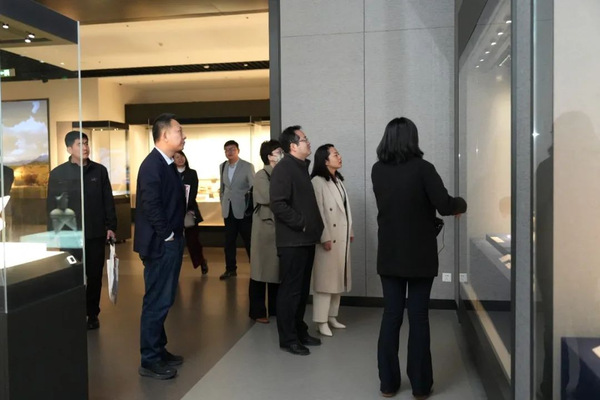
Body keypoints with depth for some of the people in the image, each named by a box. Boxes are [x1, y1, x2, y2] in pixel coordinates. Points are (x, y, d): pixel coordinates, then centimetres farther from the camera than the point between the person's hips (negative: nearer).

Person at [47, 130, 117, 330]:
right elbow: (52, 205, 0)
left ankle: (92, 314, 21)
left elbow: (108, 201, 6)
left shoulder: (100, 170, 4)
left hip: (96, 233, 2)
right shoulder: (58, 173, -1)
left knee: (94, 275, 9)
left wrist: (111, 226, 1)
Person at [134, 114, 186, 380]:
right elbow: (151, 205, -24)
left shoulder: (168, 164, 13)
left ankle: (158, 350, 29)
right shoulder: (153, 164, -17)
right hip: (160, 244, -10)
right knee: (157, 302, -1)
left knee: (163, 300, 17)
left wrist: (176, 236, 10)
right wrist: (167, 236, -16)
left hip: (170, 243, 10)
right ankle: (149, 361, 10)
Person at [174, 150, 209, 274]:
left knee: (193, 239, 1)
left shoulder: (192, 173, 7)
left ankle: (202, 262, 23)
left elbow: (193, 192, -1)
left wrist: (185, 207, -14)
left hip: (189, 210, 0)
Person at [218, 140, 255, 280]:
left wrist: (251, 207, -10)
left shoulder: (248, 166, -5)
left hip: (243, 210, -4)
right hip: (228, 210, 5)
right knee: (229, 241, 9)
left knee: (249, 241, 2)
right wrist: (223, 204, 11)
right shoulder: (222, 167, 9)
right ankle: (230, 269, 19)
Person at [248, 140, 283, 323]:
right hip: (266, 227, -6)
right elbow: (270, 198, -19)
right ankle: (258, 311, 9)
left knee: (278, 270, 11)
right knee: (262, 269, 1)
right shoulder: (261, 176, -6)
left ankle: (275, 308, 22)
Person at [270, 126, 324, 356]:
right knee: (290, 290, 0)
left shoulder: (302, 167, 17)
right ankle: (288, 339, 10)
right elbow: (278, 204, -22)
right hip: (292, 241, -9)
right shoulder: (283, 168, -12)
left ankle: (300, 331, 27)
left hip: (306, 239, 9)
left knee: (302, 289, 16)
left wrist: (316, 227, 10)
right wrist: (301, 223, -17)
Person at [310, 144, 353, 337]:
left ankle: (332, 316, 23)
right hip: (329, 238, -9)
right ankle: (322, 321, 2)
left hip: (342, 237, 9)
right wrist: (325, 237, -20)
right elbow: (318, 212, -17)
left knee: (338, 277, 13)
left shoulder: (338, 180, 15)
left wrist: (350, 231, 15)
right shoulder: (318, 181, -12)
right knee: (326, 279, -5)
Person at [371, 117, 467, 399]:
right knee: (418, 317, 5)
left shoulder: (377, 170, 2)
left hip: (389, 255, 3)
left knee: (391, 316, 9)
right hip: (419, 256, -3)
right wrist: (461, 204, 8)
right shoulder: (422, 168, -12)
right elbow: (444, 206, -15)